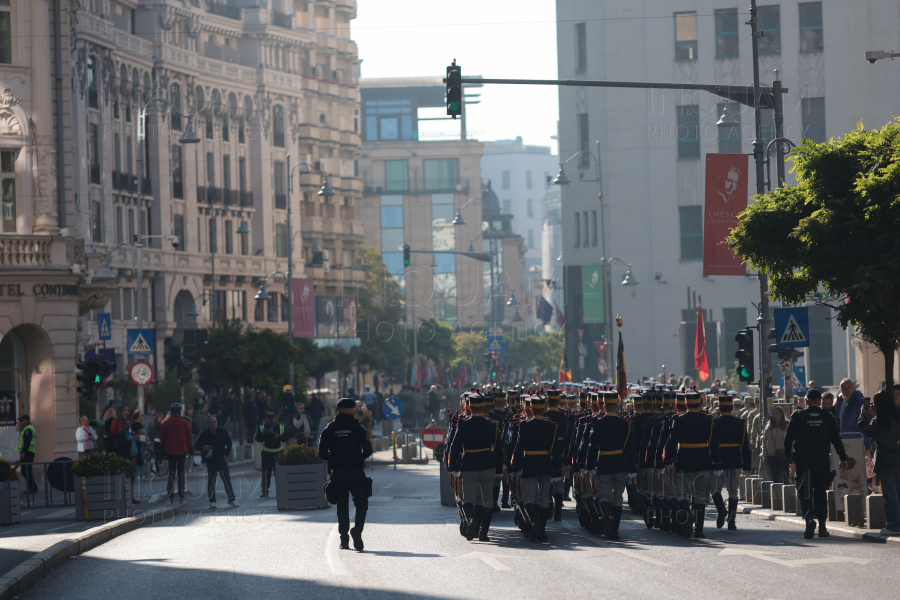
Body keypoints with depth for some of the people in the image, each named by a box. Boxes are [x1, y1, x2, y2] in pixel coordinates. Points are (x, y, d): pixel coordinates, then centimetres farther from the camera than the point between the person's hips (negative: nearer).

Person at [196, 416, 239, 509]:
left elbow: (229, 442, 13)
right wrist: (203, 448, -22)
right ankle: (212, 501, 7)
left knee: (227, 480, -1)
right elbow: (197, 446, -1)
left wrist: (227, 454, 3)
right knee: (211, 481, -3)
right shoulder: (204, 434, -4)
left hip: (222, 459, 1)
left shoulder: (222, 431, 3)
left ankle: (231, 499, 7)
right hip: (211, 461, -1)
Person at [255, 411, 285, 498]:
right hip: (267, 453, -1)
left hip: (279, 452, 1)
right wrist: (267, 433, -18)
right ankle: (265, 492, 4)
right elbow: (258, 438, -8)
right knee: (266, 472, -2)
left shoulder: (281, 427, 9)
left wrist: (279, 436, -16)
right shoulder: (262, 427, 5)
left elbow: (286, 438, 3)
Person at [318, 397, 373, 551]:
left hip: (337, 473, 2)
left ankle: (344, 538, 5)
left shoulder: (328, 429, 4)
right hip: (356, 471, -2)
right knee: (361, 504, 6)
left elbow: (322, 454, 0)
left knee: (342, 506, 9)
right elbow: (368, 450, -7)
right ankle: (357, 531, -15)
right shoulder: (357, 428, -3)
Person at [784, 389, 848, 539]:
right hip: (823, 460, 2)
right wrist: (843, 458, 8)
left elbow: (788, 437, -1)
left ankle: (809, 517, -26)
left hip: (803, 460, -2)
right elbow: (836, 439, 4)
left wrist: (788, 454, 13)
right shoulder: (827, 417, 3)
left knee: (804, 492, 0)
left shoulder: (798, 416, -2)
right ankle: (822, 526, 10)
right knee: (820, 493, 11)